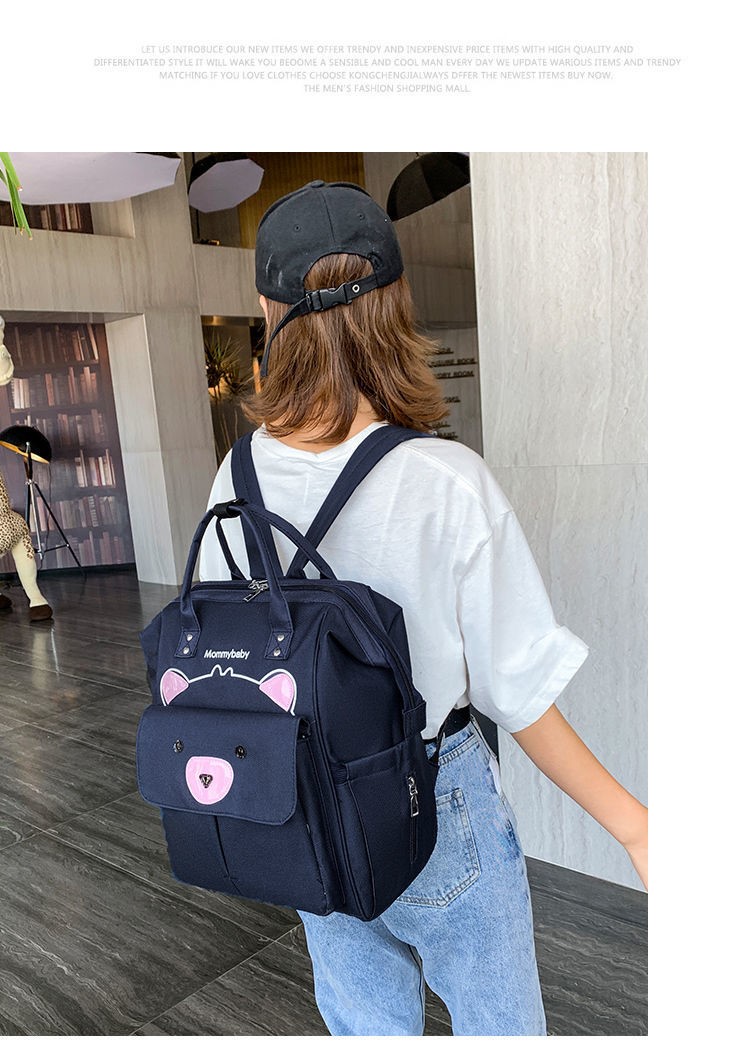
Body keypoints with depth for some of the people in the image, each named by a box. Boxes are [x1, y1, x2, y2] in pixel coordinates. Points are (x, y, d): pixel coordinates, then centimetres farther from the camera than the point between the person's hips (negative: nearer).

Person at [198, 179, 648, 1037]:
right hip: (435, 806, -4)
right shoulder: (448, 483, -25)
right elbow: (517, 693, -19)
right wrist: (633, 825, -4)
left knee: (366, 1026, 26)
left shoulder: (239, 478, -12)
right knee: (499, 1027, 22)